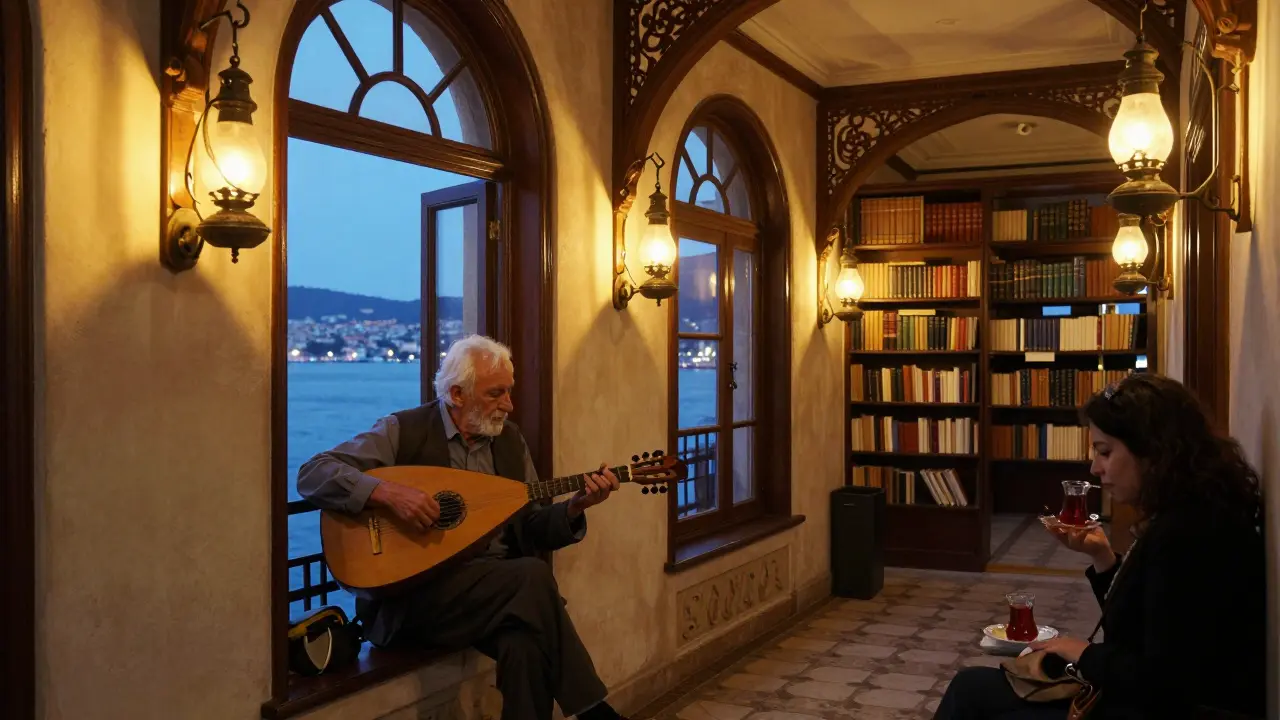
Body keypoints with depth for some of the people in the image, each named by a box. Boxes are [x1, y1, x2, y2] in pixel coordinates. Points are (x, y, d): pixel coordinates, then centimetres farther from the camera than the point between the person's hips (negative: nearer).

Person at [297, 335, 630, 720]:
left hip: (499, 583, 4)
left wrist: (575, 507, -7)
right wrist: (388, 492, -25)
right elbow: (312, 474, -11)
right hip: (417, 589, -4)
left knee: (525, 643, -32)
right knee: (533, 575, -29)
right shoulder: (404, 430, -4)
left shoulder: (509, 438, 12)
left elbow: (529, 530, 12)